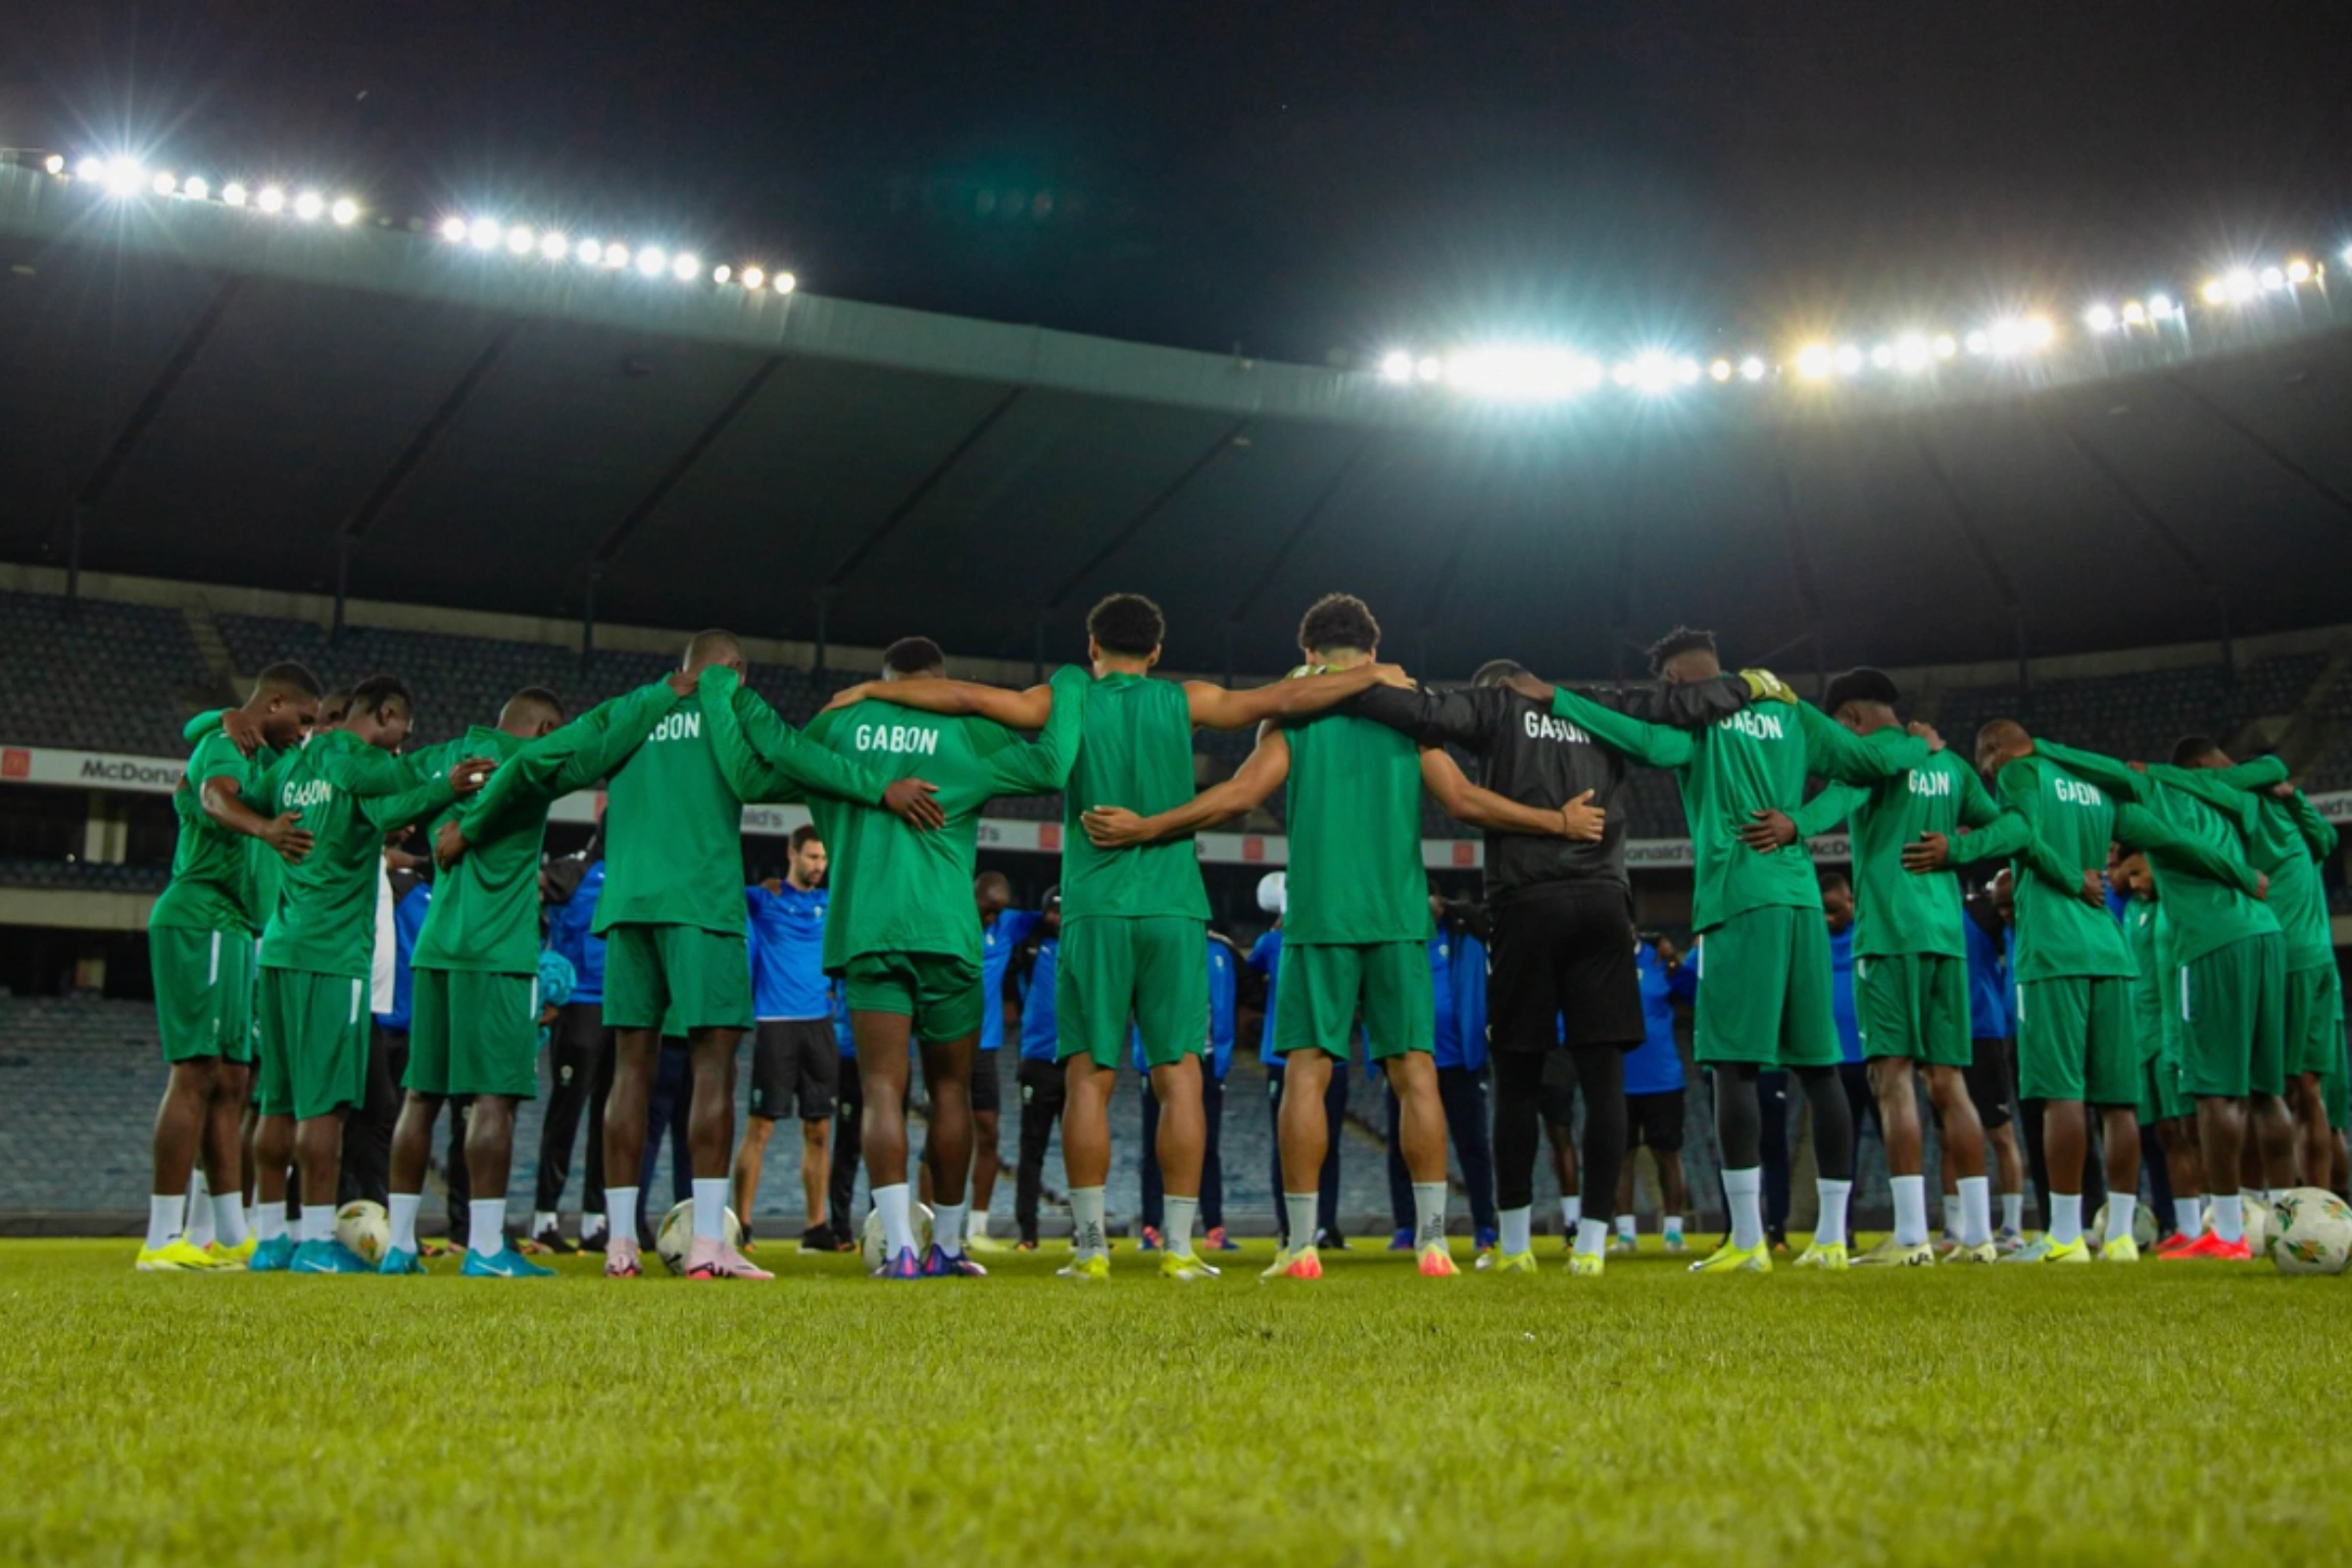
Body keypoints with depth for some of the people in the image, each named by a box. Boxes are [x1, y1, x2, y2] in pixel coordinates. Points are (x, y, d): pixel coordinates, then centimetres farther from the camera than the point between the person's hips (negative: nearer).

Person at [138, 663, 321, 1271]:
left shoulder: (260, 755, 19)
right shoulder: (226, 747, -12)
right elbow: (217, 797, -34)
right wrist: (265, 829, -56)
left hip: (230, 929, 10)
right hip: (202, 919, -10)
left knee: (230, 1081, 10)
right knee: (197, 1073, -12)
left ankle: (232, 1237, 14)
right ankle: (162, 1241, -12)